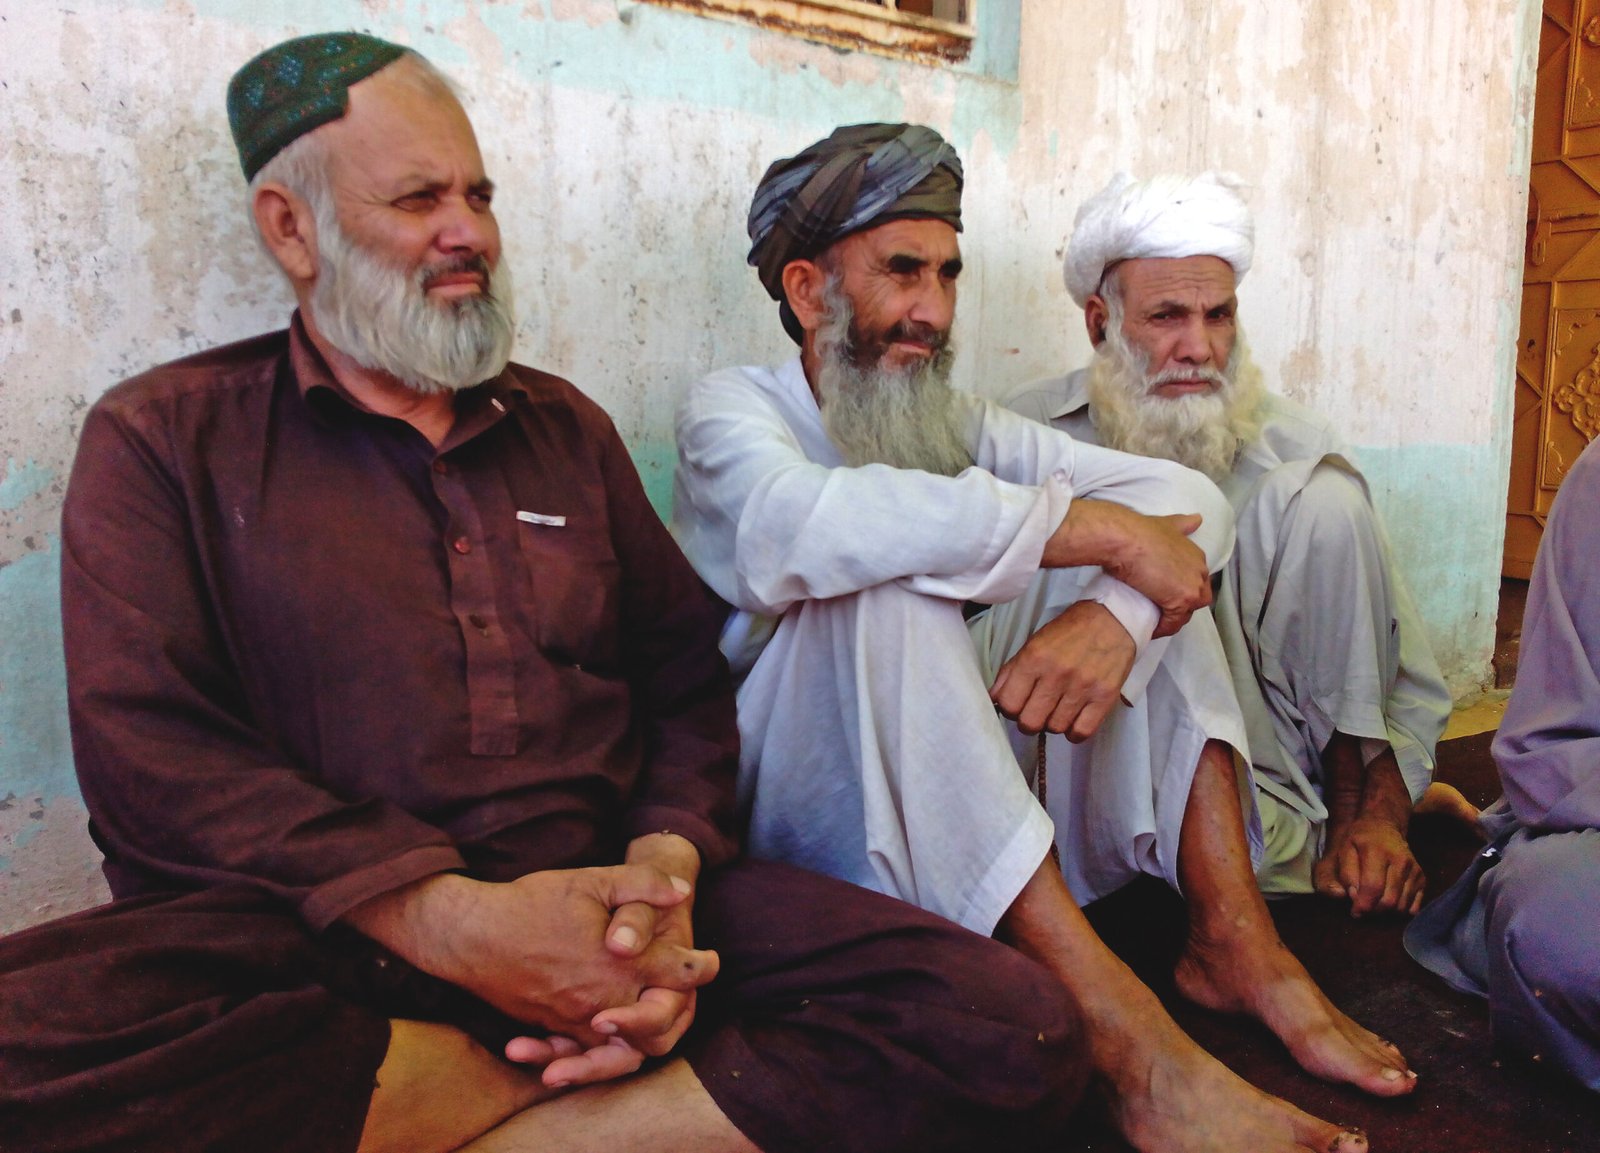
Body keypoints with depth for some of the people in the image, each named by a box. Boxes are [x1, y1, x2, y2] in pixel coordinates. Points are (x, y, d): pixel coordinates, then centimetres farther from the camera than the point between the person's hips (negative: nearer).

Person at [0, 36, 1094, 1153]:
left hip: (594, 914, 3)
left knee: (1014, 1031, -18)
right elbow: (146, 745, -7)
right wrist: (452, 922, -19)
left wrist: (667, 865, -8)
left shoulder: (567, 427, 19)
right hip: (304, 947, -1)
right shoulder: (162, 438, 7)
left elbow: (684, 676, 14)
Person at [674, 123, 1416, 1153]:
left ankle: (1233, 941, -14)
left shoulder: (959, 421, 11)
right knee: (885, 585, -32)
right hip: (811, 815, -5)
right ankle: (1129, 1041, -35)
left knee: (1146, 574, -4)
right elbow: (801, 524, -32)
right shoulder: (731, 410, -5)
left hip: (979, 815, 6)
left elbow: (1189, 499, -2)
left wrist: (1115, 612, -24)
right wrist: (1101, 530, -27)